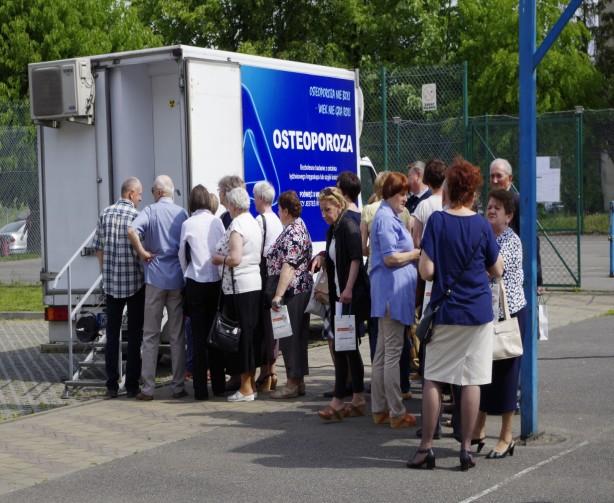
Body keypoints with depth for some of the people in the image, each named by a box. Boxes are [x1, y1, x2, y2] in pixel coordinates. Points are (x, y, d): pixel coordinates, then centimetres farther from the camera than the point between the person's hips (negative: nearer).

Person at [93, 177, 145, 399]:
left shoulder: (105, 214, 3)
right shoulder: (137, 216, -10)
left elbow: (98, 249, 8)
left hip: (111, 284, 4)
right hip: (135, 282, -4)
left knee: (112, 333, 9)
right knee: (134, 335, 5)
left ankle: (111, 385, 9)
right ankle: (132, 385, 7)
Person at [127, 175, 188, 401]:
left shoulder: (151, 211, -6)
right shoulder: (182, 213, 4)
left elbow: (132, 231, -23)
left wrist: (142, 252, -10)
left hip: (155, 278, -2)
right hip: (178, 279, 2)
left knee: (150, 336, 4)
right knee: (177, 336, 8)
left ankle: (148, 388, 3)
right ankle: (178, 387, 9)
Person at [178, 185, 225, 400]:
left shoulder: (188, 224, -6)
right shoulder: (217, 222, -2)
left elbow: (182, 256, 4)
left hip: (196, 284, -2)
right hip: (217, 282, 2)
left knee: (199, 336, 3)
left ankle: (201, 388, 3)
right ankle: (218, 384, 16)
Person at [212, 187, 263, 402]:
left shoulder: (237, 225, -14)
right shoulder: (253, 222, 14)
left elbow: (235, 258, -23)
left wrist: (219, 259, -5)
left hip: (238, 287, -9)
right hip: (254, 283, 9)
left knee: (240, 335, -3)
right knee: (251, 334, 14)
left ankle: (246, 388, 1)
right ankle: (251, 383, 20)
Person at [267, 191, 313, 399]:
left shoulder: (291, 233, -17)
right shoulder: (300, 226, 15)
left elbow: (288, 266, -23)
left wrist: (278, 295, -25)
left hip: (291, 292, -10)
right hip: (302, 289, 10)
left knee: (290, 337, -4)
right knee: (298, 336, 13)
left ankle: (293, 383, 1)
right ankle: (299, 381, 19)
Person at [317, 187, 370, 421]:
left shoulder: (349, 227, -10)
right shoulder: (332, 230, 17)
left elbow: (356, 259, -19)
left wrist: (348, 289, -25)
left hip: (352, 297, -10)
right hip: (339, 296, 10)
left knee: (344, 347, -10)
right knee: (349, 348, 11)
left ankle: (337, 402, -9)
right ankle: (358, 400, 16)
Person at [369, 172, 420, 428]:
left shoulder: (390, 217, 19)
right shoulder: (386, 219, -13)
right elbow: (390, 258, -18)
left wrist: (413, 253, 11)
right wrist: (418, 253, -7)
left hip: (391, 292, 11)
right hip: (392, 290, -11)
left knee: (383, 352, 12)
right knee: (393, 352, -6)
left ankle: (380, 409, 18)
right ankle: (396, 413, -2)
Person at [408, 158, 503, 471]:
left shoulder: (437, 221, -8)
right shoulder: (482, 226, -5)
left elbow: (426, 272, -11)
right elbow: (497, 271, 4)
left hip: (445, 312, -1)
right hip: (478, 312, 1)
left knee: (432, 380, 7)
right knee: (472, 381, 5)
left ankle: (426, 448, 9)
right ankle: (466, 448, 8)